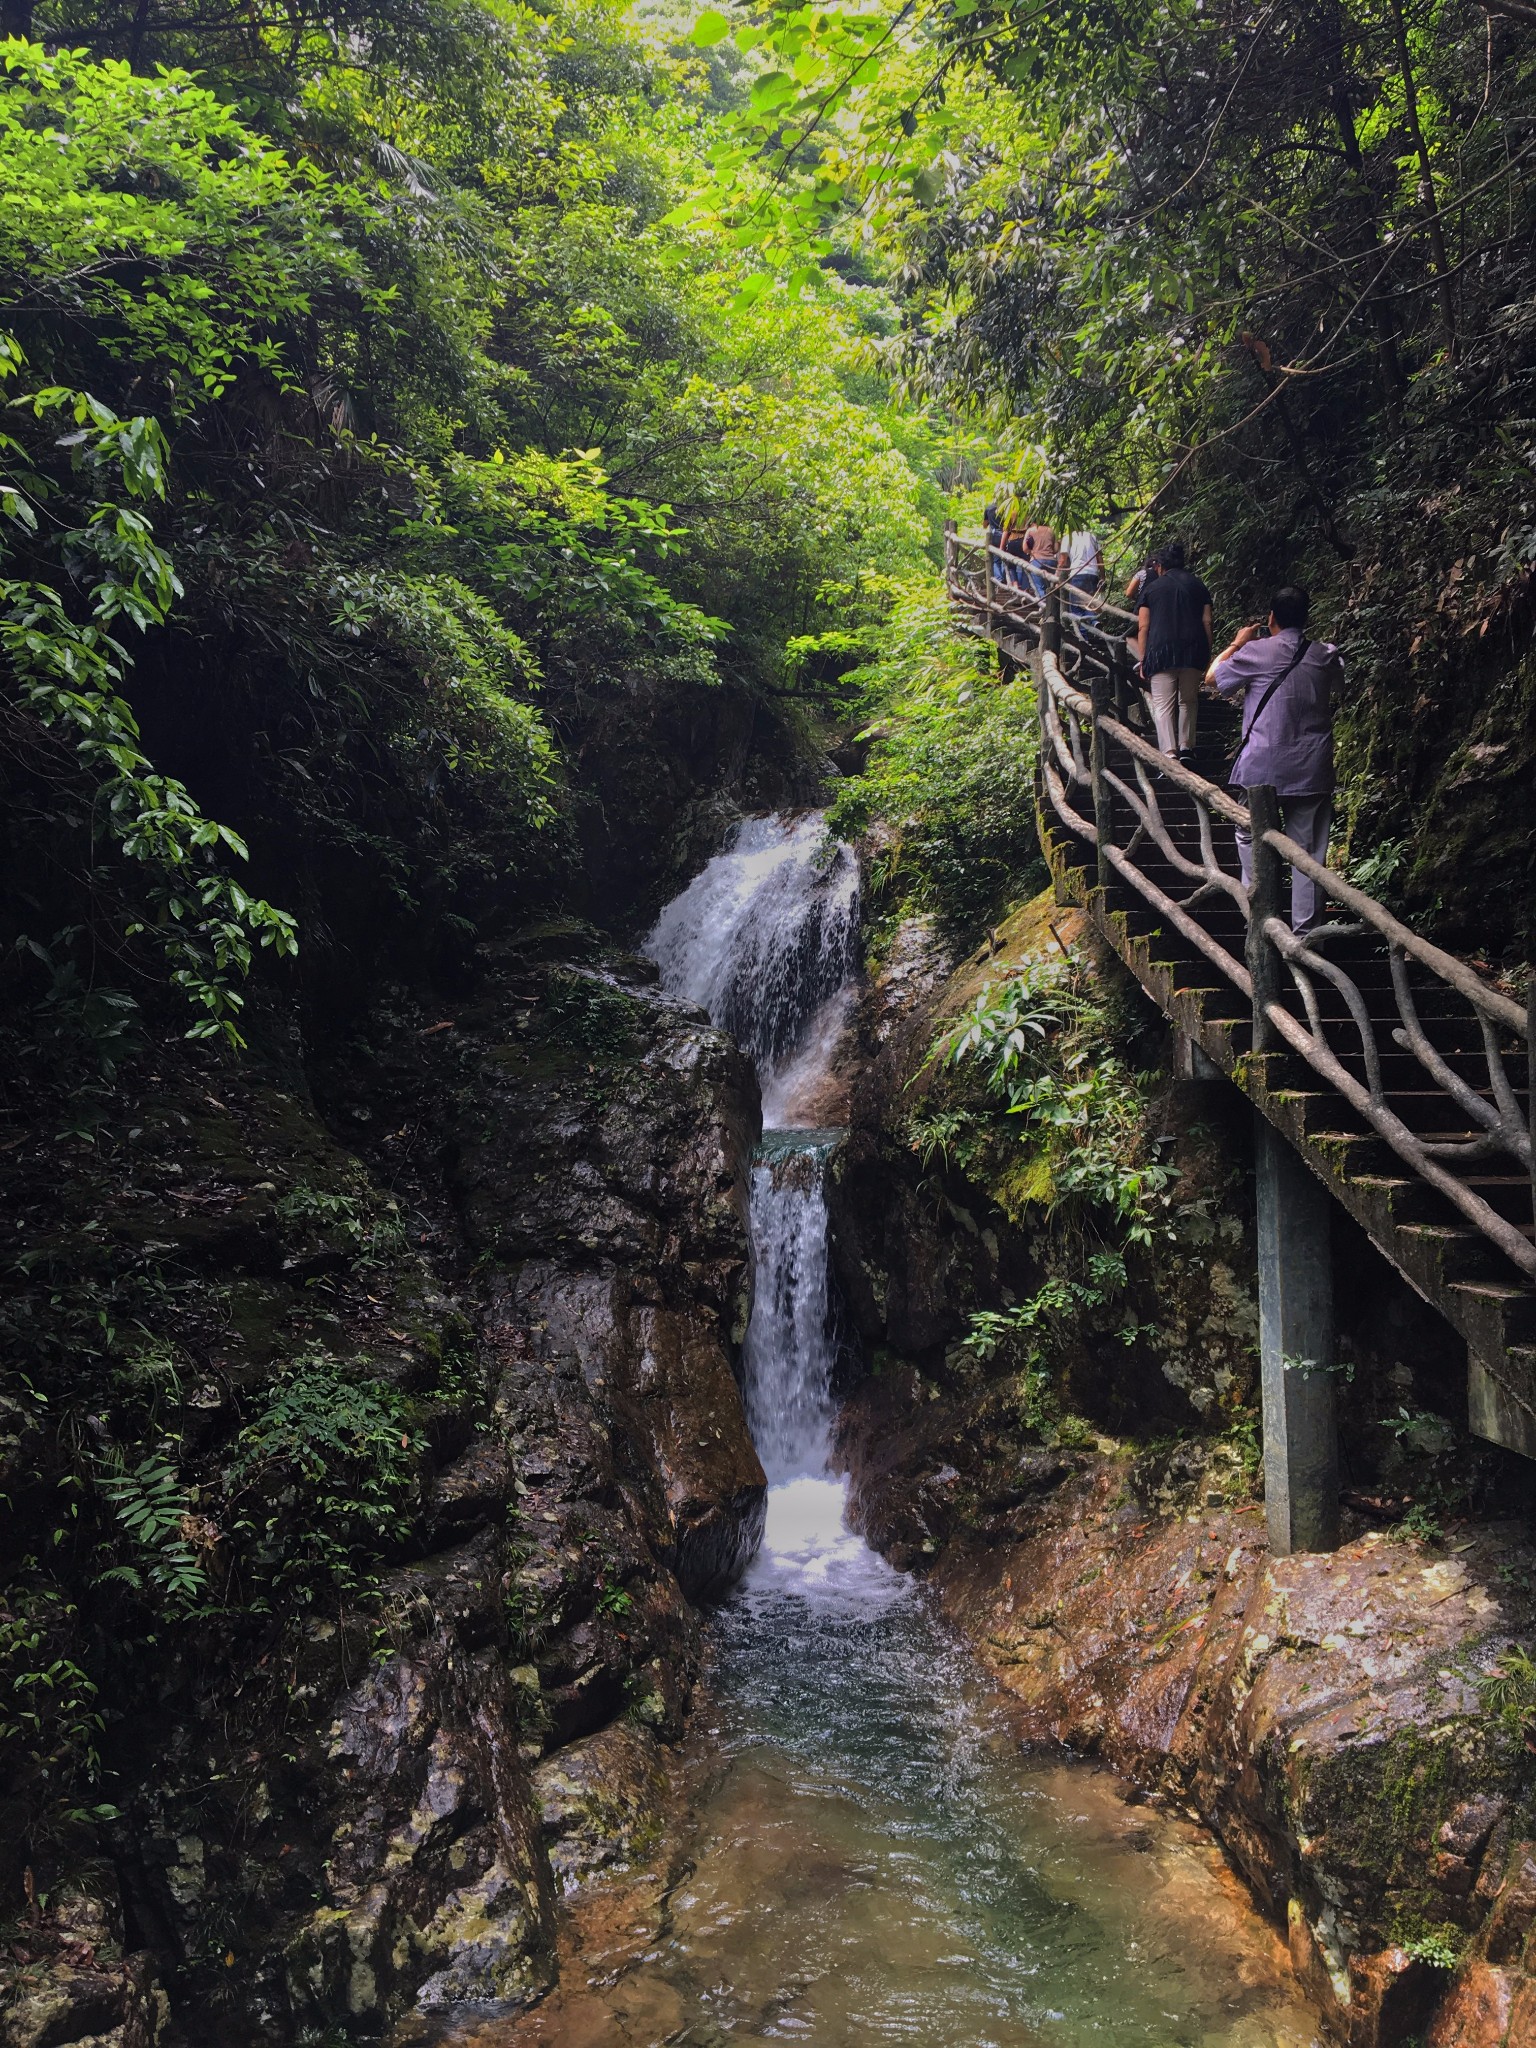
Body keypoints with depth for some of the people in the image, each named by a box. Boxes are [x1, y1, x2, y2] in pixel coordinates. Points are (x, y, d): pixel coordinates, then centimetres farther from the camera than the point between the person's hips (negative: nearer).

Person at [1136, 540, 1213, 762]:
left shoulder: (1151, 587, 9)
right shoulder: (1198, 585, 14)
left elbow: (1143, 627, 3)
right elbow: (1206, 623, 8)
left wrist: (1143, 662, 6)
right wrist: (1207, 657, 11)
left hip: (1161, 651, -2)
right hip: (1194, 651, 2)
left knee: (1163, 705, -5)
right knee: (1189, 700, 19)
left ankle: (1169, 754, -20)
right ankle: (1186, 748, 18)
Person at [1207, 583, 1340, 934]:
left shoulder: (1257, 652, -8)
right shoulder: (1326, 655, 4)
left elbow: (1213, 677, 6)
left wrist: (1236, 644, 19)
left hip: (1262, 767, -3)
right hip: (1312, 770, 3)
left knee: (1251, 838, 14)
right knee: (1309, 848, 5)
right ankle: (1306, 927, 7)